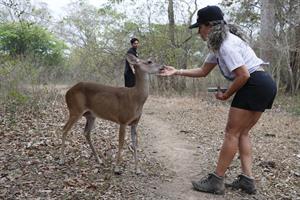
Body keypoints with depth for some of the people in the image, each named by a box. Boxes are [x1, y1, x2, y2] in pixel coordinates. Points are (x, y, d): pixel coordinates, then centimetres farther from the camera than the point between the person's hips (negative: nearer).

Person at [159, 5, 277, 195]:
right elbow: (203, 71, 22)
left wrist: (226, 94, -5)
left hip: (255, 85, -10)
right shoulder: (218, 45, 16)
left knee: (232, 133, -5)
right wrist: (176, 72, 16)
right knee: (242, 132, 13)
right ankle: (248, 179, 13)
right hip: (264, 85, 10)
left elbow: (244, 75, -19)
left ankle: (216, 181, 3)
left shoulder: (226, 44, -16)